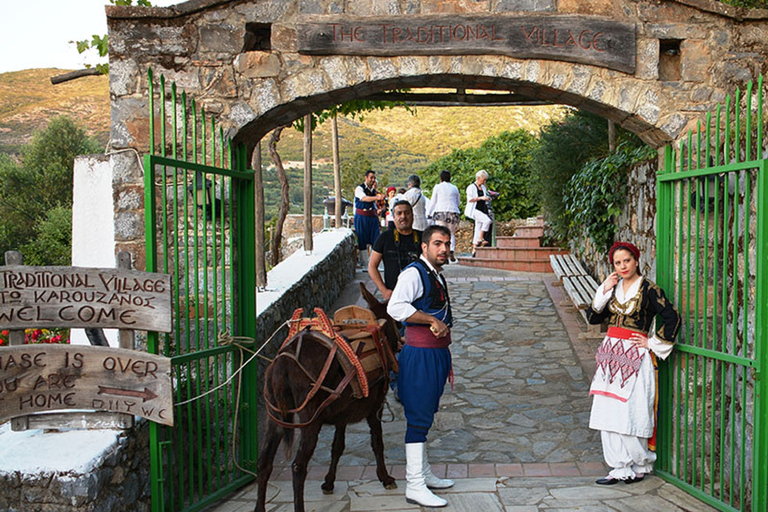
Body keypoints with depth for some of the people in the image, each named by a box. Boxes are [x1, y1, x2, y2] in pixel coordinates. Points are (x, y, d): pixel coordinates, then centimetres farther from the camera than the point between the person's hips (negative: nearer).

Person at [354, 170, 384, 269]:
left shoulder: (373, 190, 15)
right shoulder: (359, 188, -6)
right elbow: (364, 198, -27)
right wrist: (377, 197, -42)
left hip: (372, 217, 6)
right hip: (361, 217, -6)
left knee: (375, 240, -1)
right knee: (362, 241, -2)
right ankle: (362, 262, 6)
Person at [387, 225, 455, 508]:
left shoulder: (437, 277, 17)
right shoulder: (414, 273, -14)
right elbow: (395, 307, -30)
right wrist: (433, 321, -26)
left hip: (437, 354, 10)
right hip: (420, 355, -10)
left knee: (424, 416, 18)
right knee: (418, 418, -6)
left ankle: (423, 473, 30)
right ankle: (415, 486, 1)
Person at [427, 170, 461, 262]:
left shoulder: (437, 187, 4)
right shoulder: (454, 188, 13)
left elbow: (433, 201, 5)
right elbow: (458, 203, 19)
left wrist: (428, 213, 14)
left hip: (441, 212, -3)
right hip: (453, 212, 3)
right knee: (451, 234, 8)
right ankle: (452, 251, -11)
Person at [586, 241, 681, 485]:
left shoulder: (648, 289, -6)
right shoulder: (613, 287, 11)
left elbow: (672, 318, -12)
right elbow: (593, 317, 7)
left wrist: (652, 343, -8)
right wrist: (604, 291, -3)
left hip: (634, 355, -6)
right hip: (611, 353, 6)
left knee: (631, 413, -5)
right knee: (609, 413, 4)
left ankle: (640, 465, 12)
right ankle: (621, 468, 11)